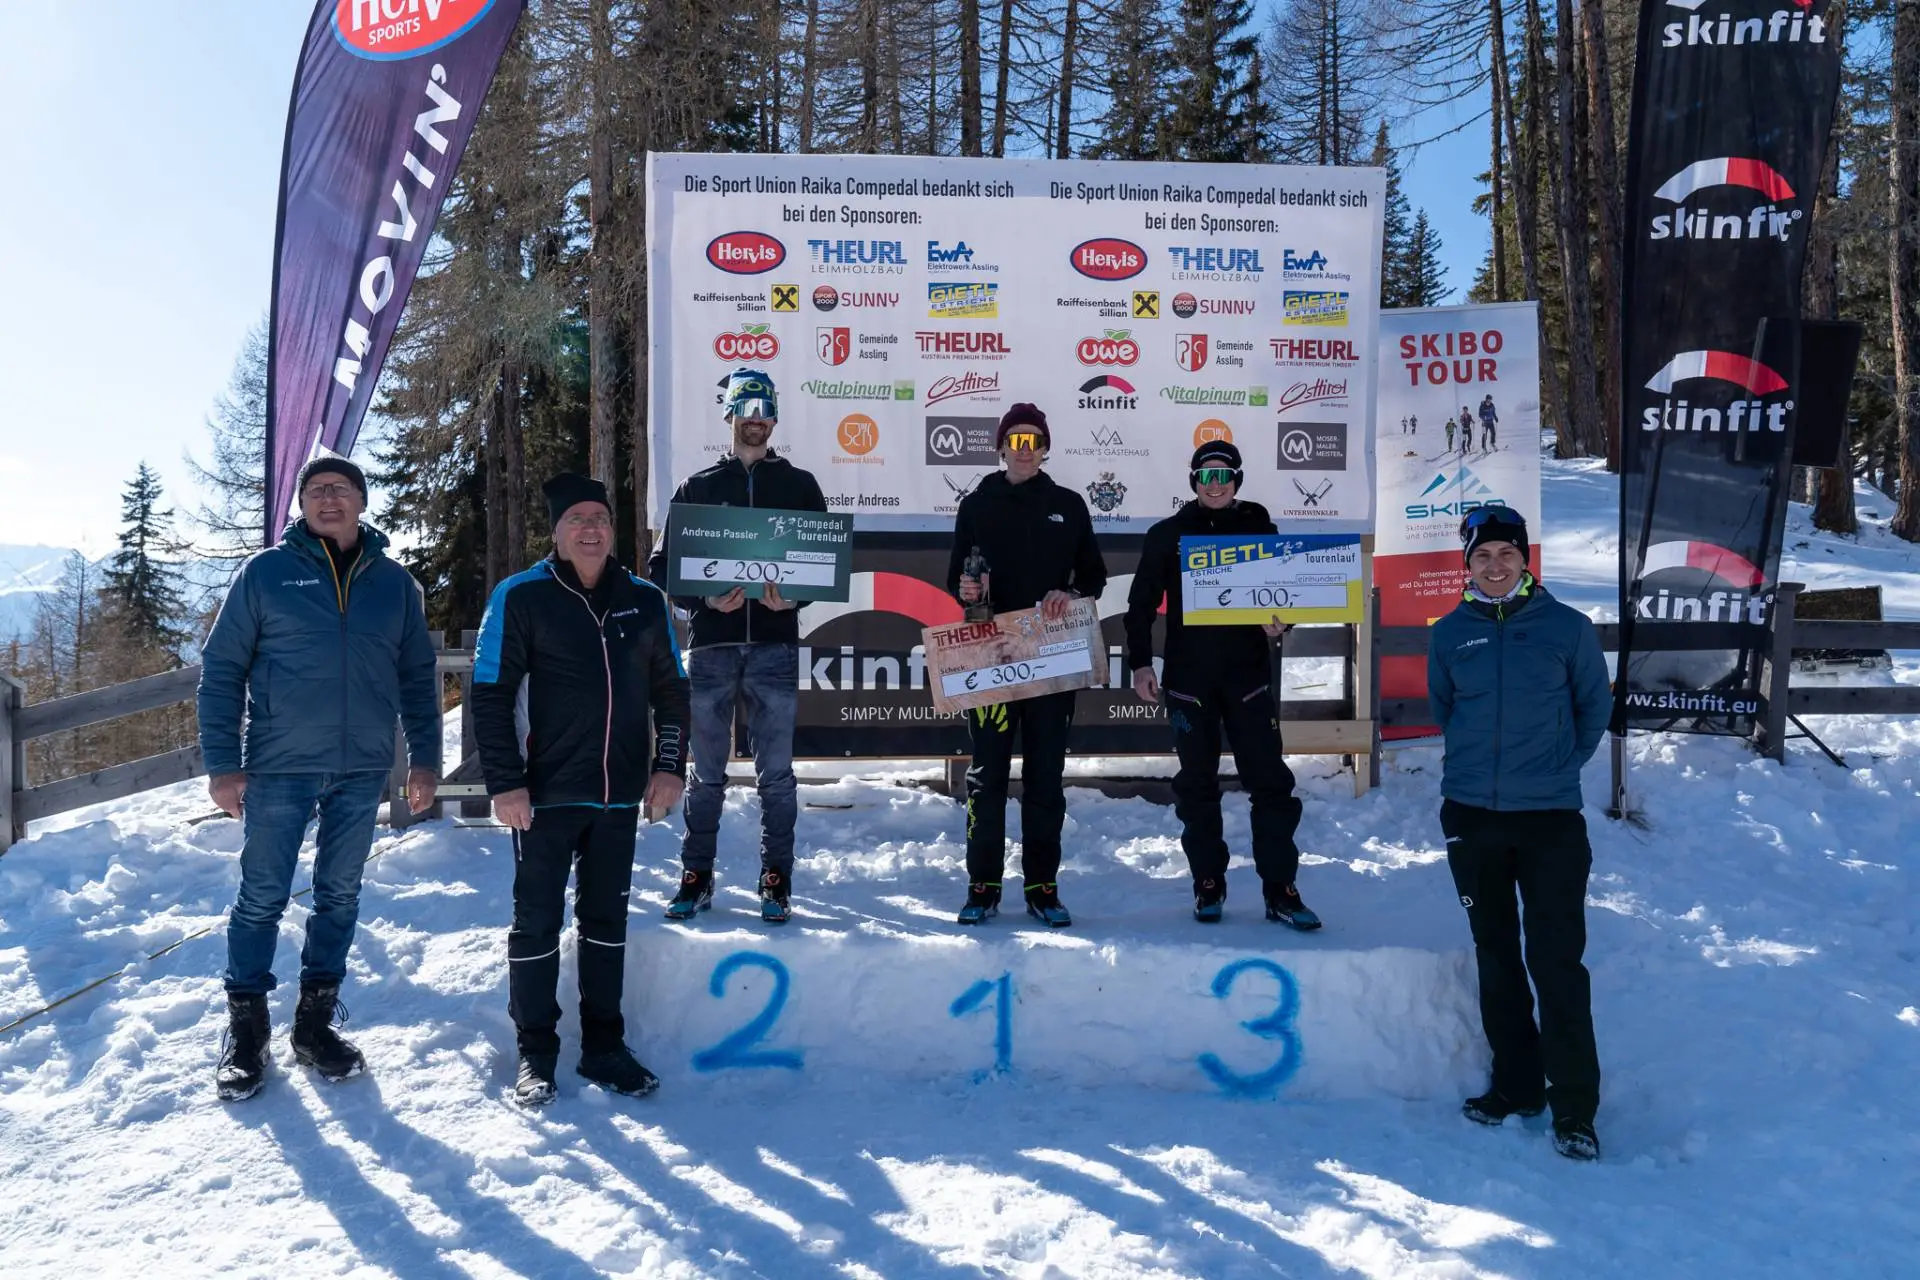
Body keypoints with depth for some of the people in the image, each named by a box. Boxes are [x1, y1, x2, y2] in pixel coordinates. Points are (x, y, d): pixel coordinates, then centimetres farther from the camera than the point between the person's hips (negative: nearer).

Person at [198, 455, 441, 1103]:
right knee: (261, 899, 3)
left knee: (340, 897, 11)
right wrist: (222, 763, -6)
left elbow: (418, 678, 11)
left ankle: (316, 1021, 24)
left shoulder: (394, 582, 7)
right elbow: (220, 668, -1)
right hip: (280, 768, -3)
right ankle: (245, 1029, 17)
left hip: (363, 770, 3)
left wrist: (424, 759, 6)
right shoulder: (266, 572, -1)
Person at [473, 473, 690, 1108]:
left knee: (607, 920, 12)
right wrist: (504, 783, -13)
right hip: (545, 794, -3)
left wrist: (669, 765, 4)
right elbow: (491, 693, -7)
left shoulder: (645, 601, 6)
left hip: (620, 794, 4)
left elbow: (671, 689, 13)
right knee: (536, 922, 5)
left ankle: (603, 1045, 24)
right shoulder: (520, 597, -5)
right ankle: (535, 1051, 19)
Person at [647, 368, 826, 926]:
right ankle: (696, 877, 18)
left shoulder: (799, 485, 11)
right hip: (712, 645, 1)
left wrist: (794, 597, -13)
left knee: (776, 773, 2)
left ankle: (776, 881, 12)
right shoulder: (698, 486, 11)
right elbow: (664, 565, 7)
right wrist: (705, 599, -11)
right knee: (707, 772, 7)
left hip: (775, 646, 0)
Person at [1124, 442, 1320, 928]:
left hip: (1248, 674, 0)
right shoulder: (1167, 535, 6)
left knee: (1270, 780, -3)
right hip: (1188, 676, 0)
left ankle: (1280, 891, 4)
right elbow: (1142, 603, 8)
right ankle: (1208, 885, 18)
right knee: (1197, 786, 7)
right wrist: (1140, 663, 1)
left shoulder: (1260, 529, 7)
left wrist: (1279, 621, -12)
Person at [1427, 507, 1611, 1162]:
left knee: (1556, 961, -6)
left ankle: (1574, 1108, 5)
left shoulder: (1568, 628, -2)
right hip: (1470, 815, 3)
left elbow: (1595, 708, 9)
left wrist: (1557, 765, 7)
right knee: (1496, 958, 12)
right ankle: (1517, 1085, 25)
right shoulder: (1449, 634, 4)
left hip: (1550, 816, -3)